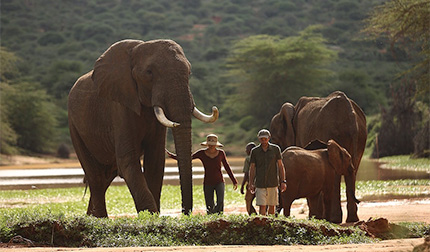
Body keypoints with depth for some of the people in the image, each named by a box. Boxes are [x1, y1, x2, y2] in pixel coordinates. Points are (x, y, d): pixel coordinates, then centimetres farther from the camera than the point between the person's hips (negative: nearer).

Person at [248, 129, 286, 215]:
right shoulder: (255, 151, 1)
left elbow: (280, 166, 3)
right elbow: (252, 168, 6)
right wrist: (251, 184, 1)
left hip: (273, 183, 1)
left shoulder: (275, 149, 1)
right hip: (260, 184, -1)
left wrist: (283, 181, -2)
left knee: (272, 206, 6)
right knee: (262, 207, -8)